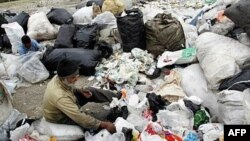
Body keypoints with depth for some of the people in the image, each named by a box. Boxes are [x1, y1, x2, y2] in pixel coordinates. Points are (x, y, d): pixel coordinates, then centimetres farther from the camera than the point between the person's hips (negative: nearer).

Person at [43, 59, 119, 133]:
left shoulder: (58, 78, -18)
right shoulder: (60, 97, -42)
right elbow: (80, 118, -39)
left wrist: (80, 91, -11)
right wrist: (104, 125, -35)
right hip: (61, 118, -8)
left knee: (91, 91, -2)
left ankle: (116, 97, 9)